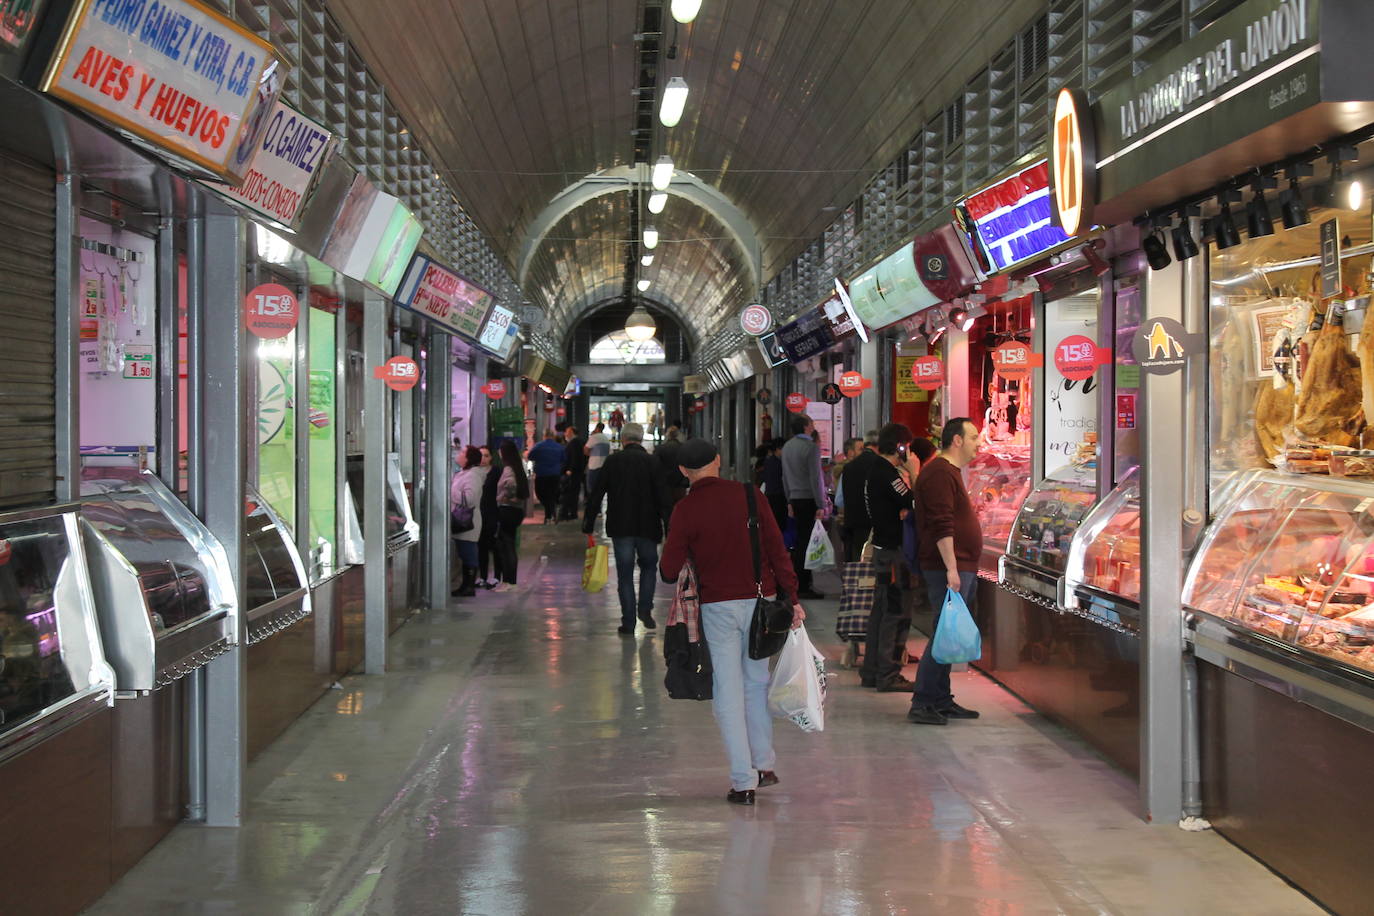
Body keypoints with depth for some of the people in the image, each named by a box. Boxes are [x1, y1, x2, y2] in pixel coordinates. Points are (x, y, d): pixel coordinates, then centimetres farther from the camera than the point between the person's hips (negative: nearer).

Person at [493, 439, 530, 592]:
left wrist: (500, 499, -18)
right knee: (510, 546, 14)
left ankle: (507, 581, -4)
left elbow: (511, 484, -31)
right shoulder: (518, 468, 12)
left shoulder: (507, 469, -15)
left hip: (507, 509, -9)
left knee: (504, 545, -5)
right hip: (517, 509, 9)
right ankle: (511, 580, 18)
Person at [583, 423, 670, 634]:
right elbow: (662, 497, -5)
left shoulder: (613, 461, -1)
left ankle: (628, 622, 5)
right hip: (647, 527, 0)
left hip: (620, 527, 0)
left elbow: (597, 493, 0)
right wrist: (668, 526, -3)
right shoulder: (652, 462, -1)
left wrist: (588, 522, 6)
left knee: (625, 573, 6)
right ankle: (645, 608, 5)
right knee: (648, 565, 21)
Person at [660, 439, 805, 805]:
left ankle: (744, 781, 0)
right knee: (757, 682, 18)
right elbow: (777, 548, -3)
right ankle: (764, 765, 25)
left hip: (717, 606, -2)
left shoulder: (686, 509, -6)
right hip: (760, 600, 2)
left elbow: (669, 571, -6)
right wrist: (790, 596, 2)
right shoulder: (748, 494, -1)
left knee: (728, 692, 2)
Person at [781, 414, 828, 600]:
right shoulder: (811, 447, -12)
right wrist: (820, 506, -14)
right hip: (809, 499, -8)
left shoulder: (787, 446, 11)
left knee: (800, 540, 14)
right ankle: (803, 587, -5)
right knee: (808, 542, -6)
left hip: (796, 499, 8)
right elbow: (815, 478, -15)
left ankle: (796, 584, 18)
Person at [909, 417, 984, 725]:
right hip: (948, 568, -11)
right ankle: (922, 705, -8)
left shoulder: (950, 472, 21)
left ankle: (942, 701, 19)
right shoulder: (940, 473, -14)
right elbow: (942, 526, -22)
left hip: (960, 569, 11)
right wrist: (951, 569, -25)